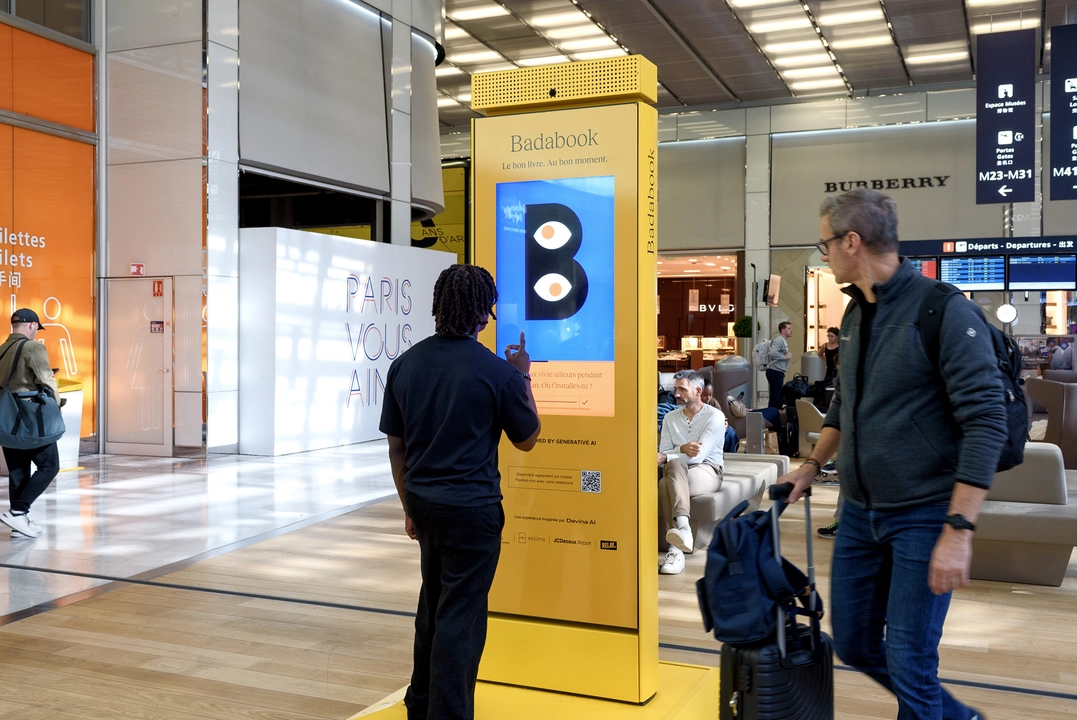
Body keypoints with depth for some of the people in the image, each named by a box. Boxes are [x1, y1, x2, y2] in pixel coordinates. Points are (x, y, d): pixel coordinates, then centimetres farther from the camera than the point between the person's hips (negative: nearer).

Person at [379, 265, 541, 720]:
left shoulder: (404, 365, 0)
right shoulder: (497, 372, -14)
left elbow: (396, 447, 6)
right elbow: (527, 440, 1)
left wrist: (410, 507, 16)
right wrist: (523, 377, 10)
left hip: (423, 501, 6)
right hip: (472, 508, -6)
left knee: (434, 604, 23)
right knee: (460, 618, 4)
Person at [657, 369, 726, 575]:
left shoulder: (714, 416, -3)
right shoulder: (670, 418, 14)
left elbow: (699, 455, -14)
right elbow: (663, 453, 3)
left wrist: (666, 458, -25)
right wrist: (682, 450, -20)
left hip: (707, 470, -4)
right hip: (677, 471, 4)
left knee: (665, 485, -36)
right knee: (675, 463, -37)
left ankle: (676, 548, -46)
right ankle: (683, 528, -52)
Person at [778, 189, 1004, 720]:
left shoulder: (945, 312, -17)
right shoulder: (855, 313, 7)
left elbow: (986, 422, -21)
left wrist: (959, 530, -24)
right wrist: (813, 464, 17)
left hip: (923, 516, -8)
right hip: (859, 511, 8)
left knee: (908, 660, -2)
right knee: (853, 644, 15)